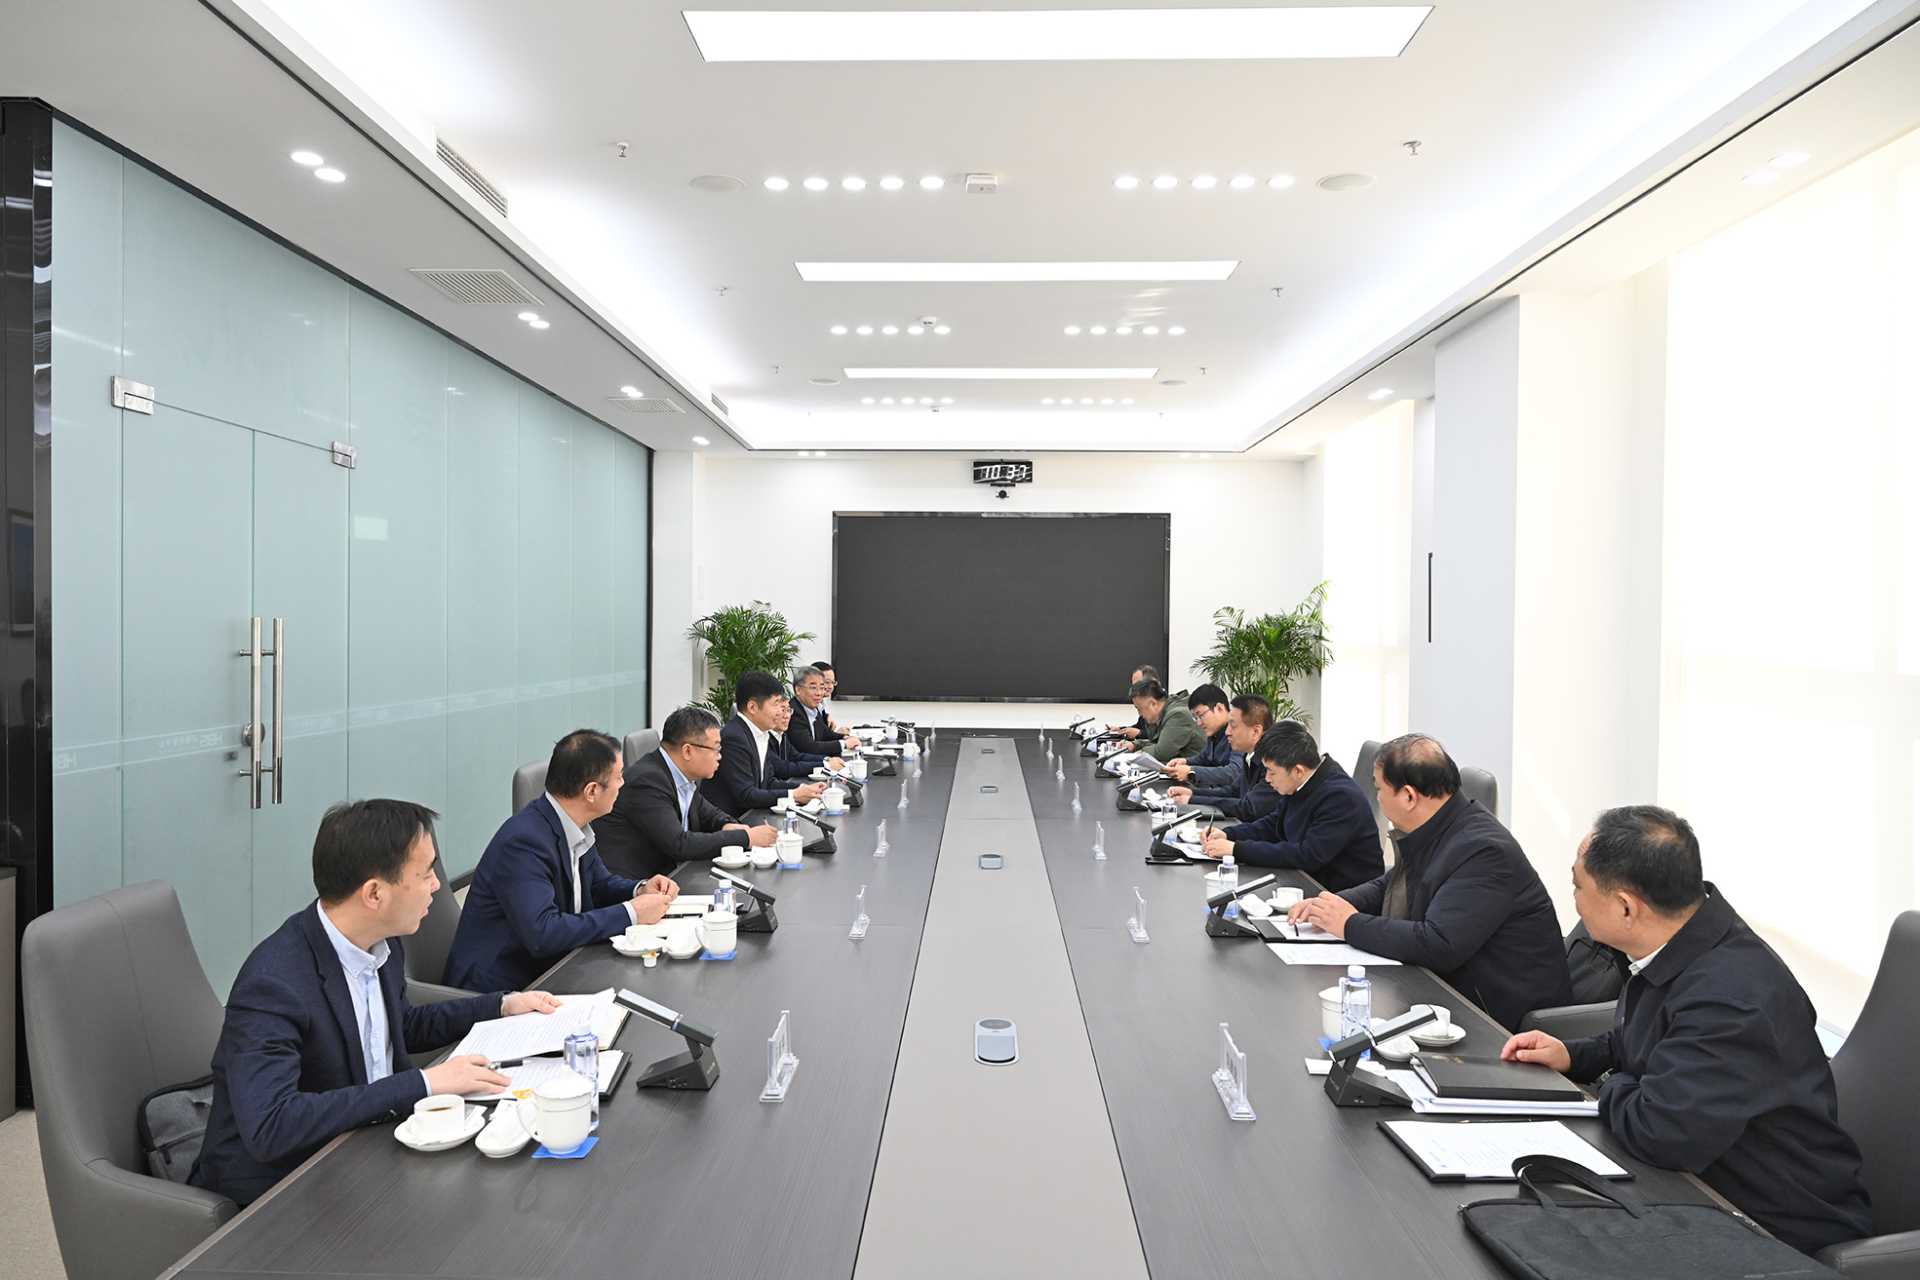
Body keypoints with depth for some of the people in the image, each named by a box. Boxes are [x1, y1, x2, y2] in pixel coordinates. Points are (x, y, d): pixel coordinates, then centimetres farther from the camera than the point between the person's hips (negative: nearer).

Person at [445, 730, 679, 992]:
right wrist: (631, 913, -24)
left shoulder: (574, 826, 0)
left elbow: (600, 882, 15)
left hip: (547, 967, 8)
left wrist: (641, 889, -5)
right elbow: (543, 933, -31)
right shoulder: (523, 841, -24)